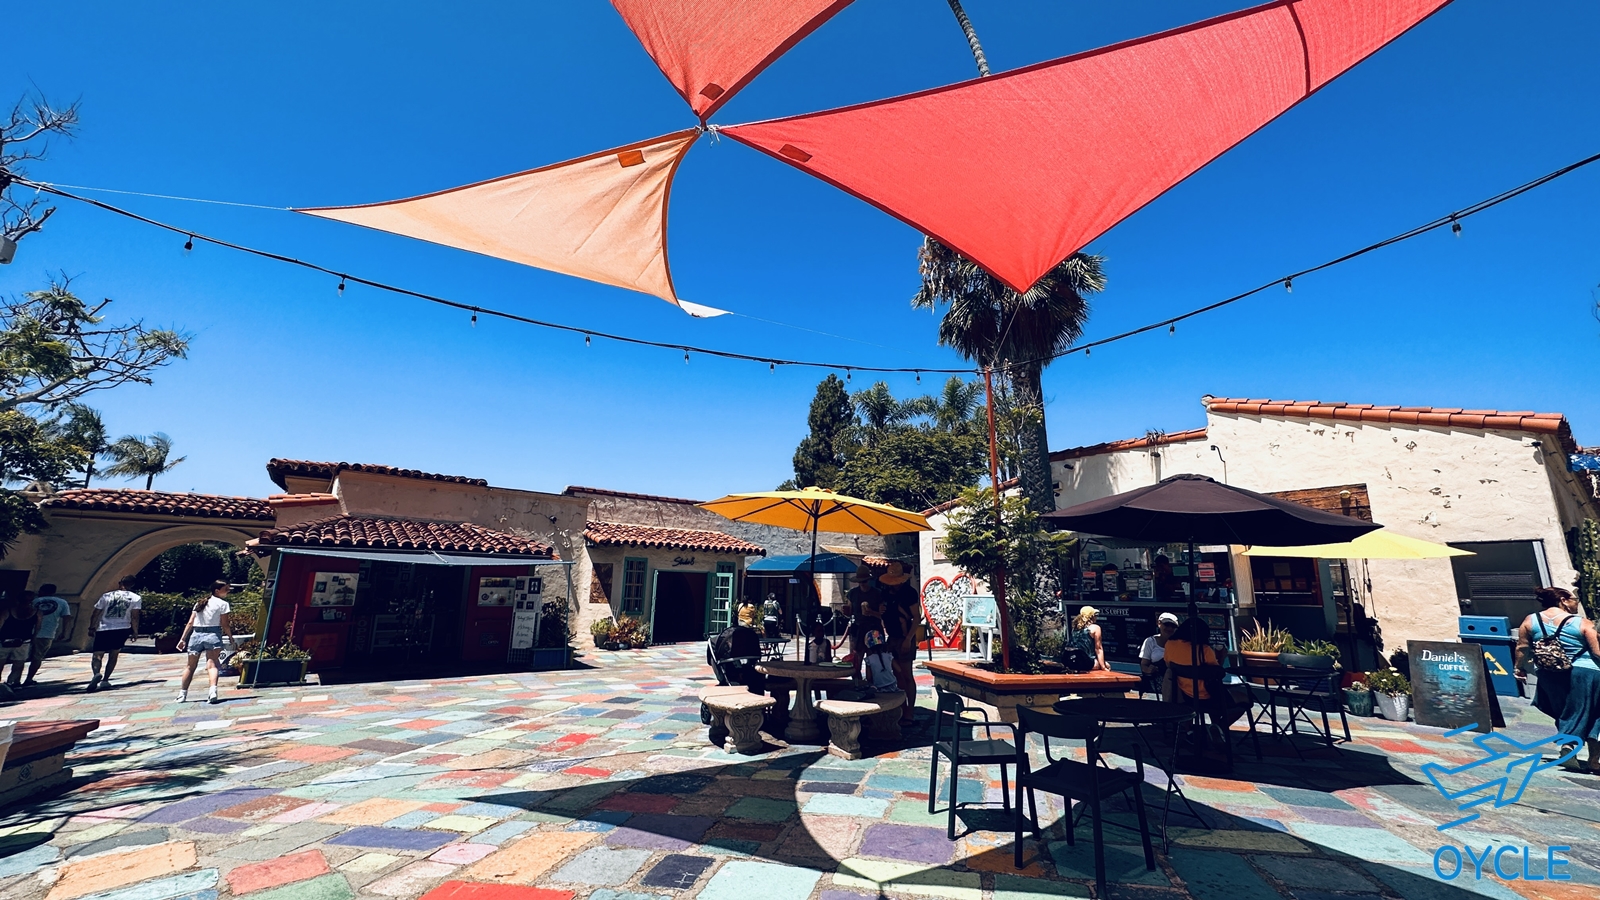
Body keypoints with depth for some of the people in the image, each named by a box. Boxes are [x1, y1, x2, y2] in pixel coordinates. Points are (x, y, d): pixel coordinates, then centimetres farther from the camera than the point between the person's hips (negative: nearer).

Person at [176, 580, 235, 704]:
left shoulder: (199, 603, 16)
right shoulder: (222, 604, -1)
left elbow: (190, 623, 12)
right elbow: (225, 625, -5)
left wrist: (183, 639, 15)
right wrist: (231, 638, 6)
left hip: (196, 635, 5)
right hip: (213, 635, -5)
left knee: (191, 666, 17)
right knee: (212, 664, -10)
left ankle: (182, 694, 24)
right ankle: (213, 691, -26)